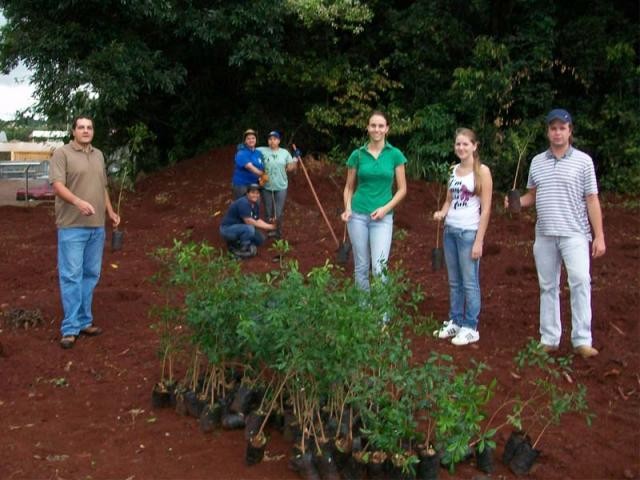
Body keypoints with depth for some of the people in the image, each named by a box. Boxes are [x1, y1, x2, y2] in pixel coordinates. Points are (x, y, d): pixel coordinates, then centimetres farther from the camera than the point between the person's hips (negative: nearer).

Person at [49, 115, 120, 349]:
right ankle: (70, 328, -1)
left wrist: (110, 211, 18)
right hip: (72, 226, -6)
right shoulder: (62, 153, -5)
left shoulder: (98, 155, 15)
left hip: (97, 226, 7)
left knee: (90, 274, 10)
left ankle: (83, 321, 19)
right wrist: (78, 202, -32)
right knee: (71, 276, -5)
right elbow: (57, 185, -16)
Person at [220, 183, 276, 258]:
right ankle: (242, 250, -11)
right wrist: (267, 226, -21)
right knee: (249, 229, -33)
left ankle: (235, 244, 15)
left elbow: (258, 220, 4)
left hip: (239, 227, 9)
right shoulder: (243, 203, -26)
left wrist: (269, 226, -13)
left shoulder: (256, 204, 2)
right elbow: (249, 221, -28)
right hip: (227, 229, -9)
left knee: (260, 240, 6)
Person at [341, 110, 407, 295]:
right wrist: (348, 208, -7)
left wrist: (386, 208, -11)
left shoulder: (395, 154, -1)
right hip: (358, 215, 2)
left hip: (382, 217, -1)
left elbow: (402, 189, 2)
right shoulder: (357, 154, 2)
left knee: (379, 268, -12)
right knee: (361, 267, 9)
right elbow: (349, 187, 10)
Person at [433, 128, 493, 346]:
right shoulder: (454, 170, 11)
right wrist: (441, 212, -4)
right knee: (454, 281, 12)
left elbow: (486, 209, -9)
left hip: (469, 232, -6)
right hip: (450, 230, 6)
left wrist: (479, 241, -13)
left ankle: (470, 328, 8)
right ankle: (455, 322, 21)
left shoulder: (482, 171, -7)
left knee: (469, 282, 0)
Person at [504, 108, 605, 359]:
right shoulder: (537, 161, 10)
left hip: (574, 233, -4)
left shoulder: (583, 161, 0)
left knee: (580, 280, -19)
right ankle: (549, 339, 17)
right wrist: (516, 202, -3)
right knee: (548, 286, 9)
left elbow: (592, 200, -1)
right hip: (544, 234, 4)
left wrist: (599, 236, -6)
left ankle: (582, 340, -15)